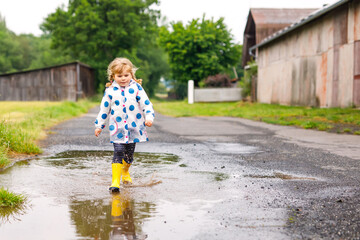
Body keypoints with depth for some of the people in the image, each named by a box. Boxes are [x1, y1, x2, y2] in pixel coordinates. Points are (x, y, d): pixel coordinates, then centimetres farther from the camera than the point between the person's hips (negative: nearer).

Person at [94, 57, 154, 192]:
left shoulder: (136, 88, -1)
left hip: (134, 128, 1)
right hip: (117, 129, -1)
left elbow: (146, 104, 1)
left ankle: (125, 172, 40)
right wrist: (99, 125, 11)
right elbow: (104, 109, 9)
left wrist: (149, 117, -14)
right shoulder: (110, 90, 1)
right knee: (118, 152, -13)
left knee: (129, 153, 12)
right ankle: (116, 180, -13)